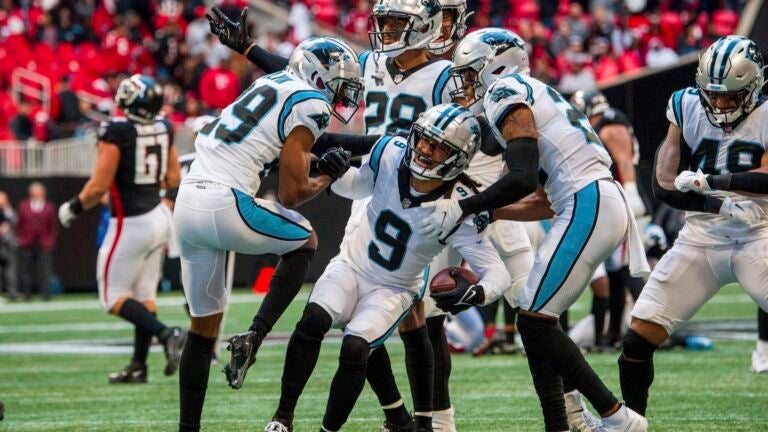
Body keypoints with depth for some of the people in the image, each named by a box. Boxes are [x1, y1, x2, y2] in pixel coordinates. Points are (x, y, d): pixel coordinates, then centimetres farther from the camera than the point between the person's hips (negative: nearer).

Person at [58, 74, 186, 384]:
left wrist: (73, 208, -1)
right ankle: (138, 366, 15)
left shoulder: (116, 132, -18)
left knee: (114, 295, 2)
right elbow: (173, 179, 11)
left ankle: (166, 334, -16)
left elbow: (99, 186, -17)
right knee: (144, 293, 13)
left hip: (131, 224, -7)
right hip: (159, 216, 7)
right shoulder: (164, 128, 2)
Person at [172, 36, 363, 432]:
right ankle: (255, 335, 4)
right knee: (304, 241, 21)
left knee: (204, 323, 16)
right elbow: (290, 194, -4)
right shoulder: (310, 103, -3)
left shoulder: (268, 85, 21)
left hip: (187, 203, 7)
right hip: (227, 204, -7)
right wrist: (327, 180, 13)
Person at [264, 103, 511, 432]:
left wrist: (477, 293, -45)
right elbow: (354, 187, 7)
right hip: (351, 267, 2)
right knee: (312, 322, -25)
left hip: (394, 291, -2)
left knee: (354, 350, -26)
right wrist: (333, 171, -15)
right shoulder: (390, 153, -15)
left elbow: (498, 273, -23)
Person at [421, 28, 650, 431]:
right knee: (535, 322, 10)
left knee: (534, 322, -8)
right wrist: (488, 213, 23)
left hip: (588, 206, -10)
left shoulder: (507, 93, -4)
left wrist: (462, 209, -12)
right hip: (604, 204, 10)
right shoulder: (536, 96, 25)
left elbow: (523, 179, -17)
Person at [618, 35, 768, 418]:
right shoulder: (688, 109, 1)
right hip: (700, 239, 3)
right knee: (638, 339, -2)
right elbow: (663, 184, -5)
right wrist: (718, 204, -20)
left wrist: (712, 180, -33)